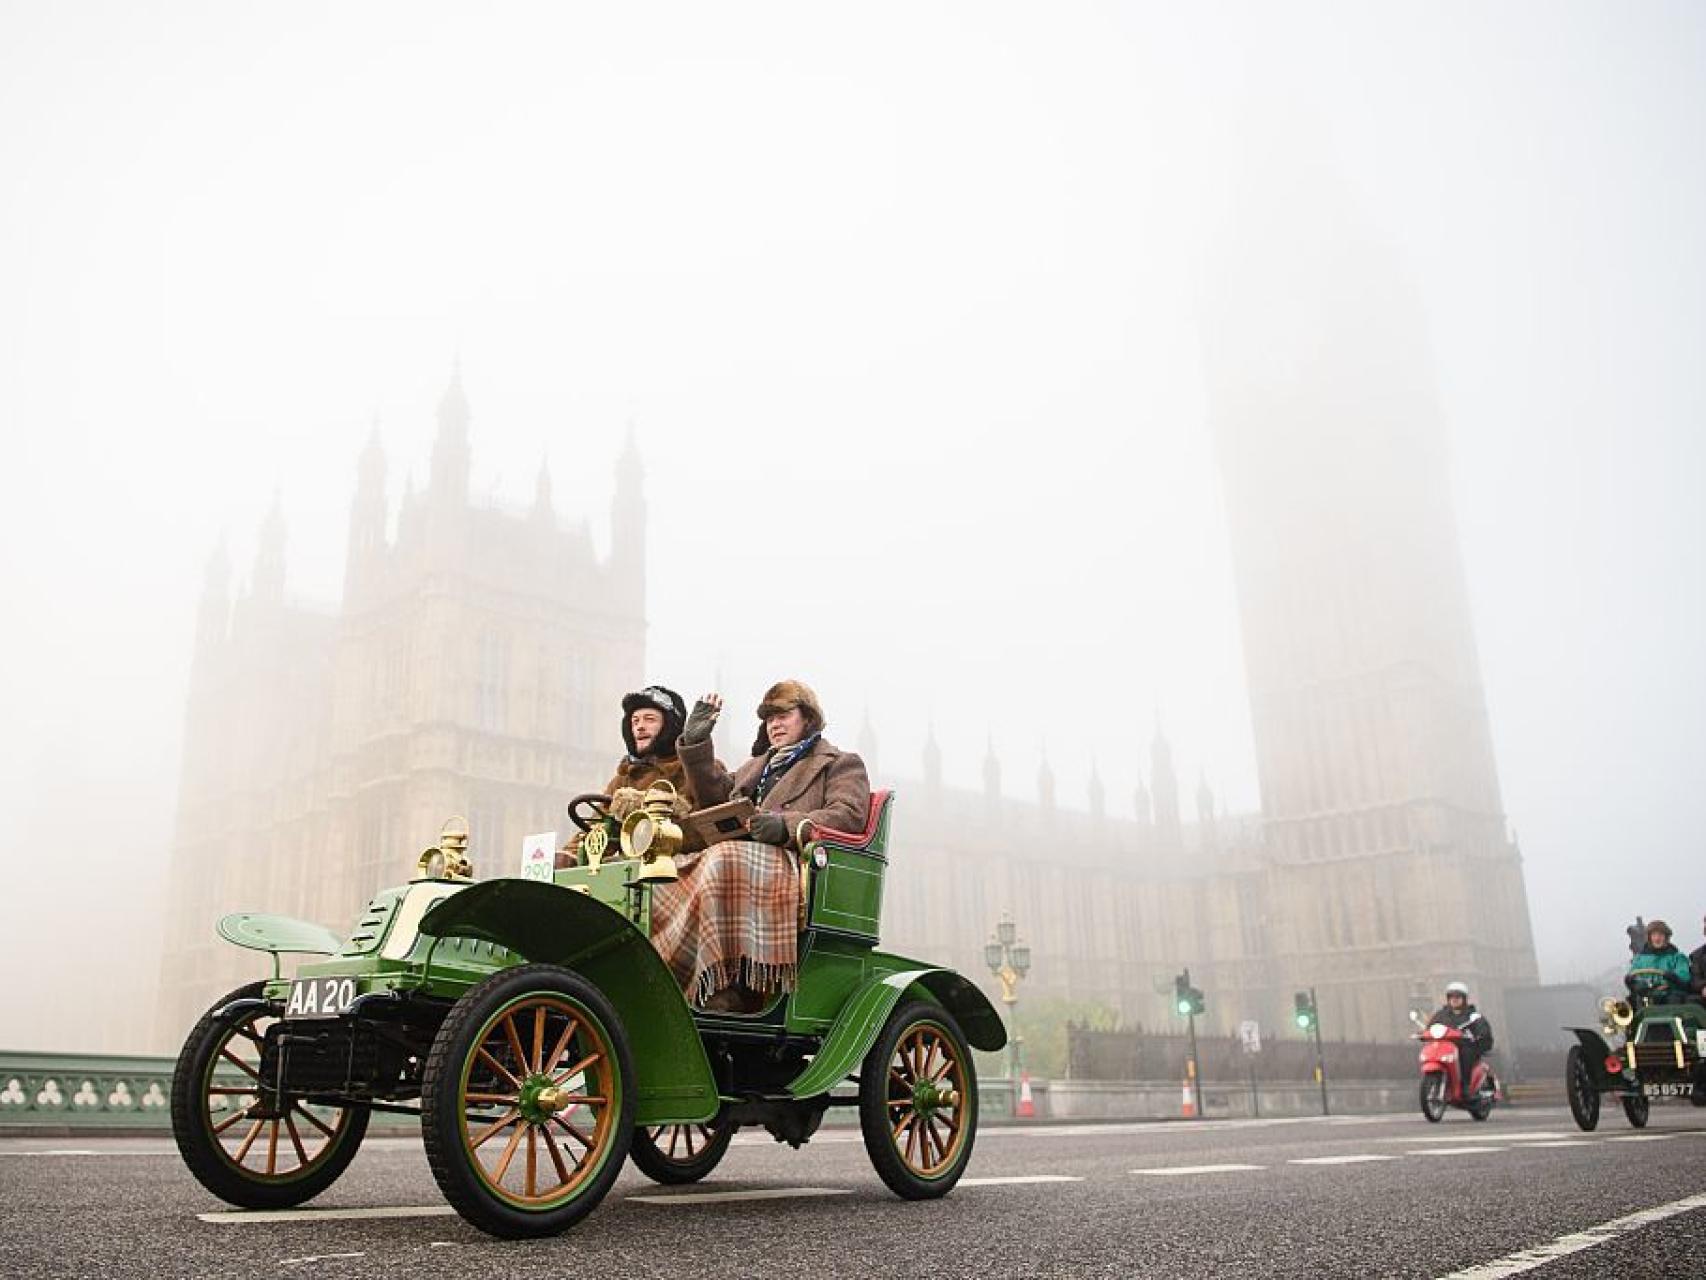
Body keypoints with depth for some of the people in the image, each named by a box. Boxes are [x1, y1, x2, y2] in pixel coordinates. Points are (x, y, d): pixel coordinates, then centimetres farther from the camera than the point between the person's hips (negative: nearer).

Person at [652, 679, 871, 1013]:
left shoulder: (841, 764, 15)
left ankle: (730, 991, -40)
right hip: (736, 854, 7)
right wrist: (696, 744, 16)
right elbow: (716, 798, 27)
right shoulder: (758, 765, 37)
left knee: (724, 863, -37)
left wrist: (787, 825, -18)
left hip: (792, 862, -7)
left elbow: (849, 814, -3)